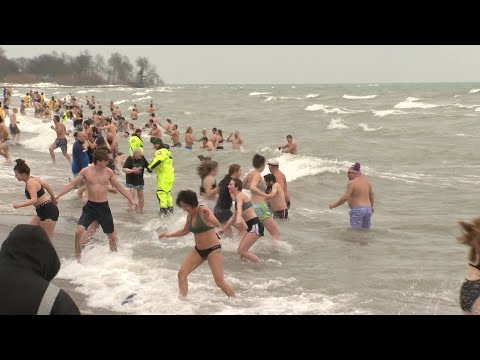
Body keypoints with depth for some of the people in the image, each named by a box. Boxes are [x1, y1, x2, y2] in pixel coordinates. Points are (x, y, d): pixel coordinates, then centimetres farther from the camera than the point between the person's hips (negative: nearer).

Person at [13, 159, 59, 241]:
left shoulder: (30, 183, -19)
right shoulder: (32, 179, 10)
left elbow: (34, 200, -31)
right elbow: (47, 186, 21)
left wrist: (20, 205, -29)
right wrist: (53, 198, 33)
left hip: (48, 211, -10)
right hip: (42, 211, 10)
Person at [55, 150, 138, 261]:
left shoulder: (108, 172, -2)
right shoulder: (86, 171, -7)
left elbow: (119, 187, 8)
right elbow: (72, 184, -3)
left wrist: (131, 200, 6)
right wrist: (56, 196, -8)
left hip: (104, 206, 1)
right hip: (90, 206, -1)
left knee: (112, 236, 10)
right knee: (79, 231, -17)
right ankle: (77, 259, 1)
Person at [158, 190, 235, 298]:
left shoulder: (203, 211, -17)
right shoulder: (190, 215, 5)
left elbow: (217, 224, -33)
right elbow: (185, 231, 23)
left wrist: (210, 219, -55)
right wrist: (169, 235, 15)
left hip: (213, 249, -7)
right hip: (198, 250, 7)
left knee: (219, 281, -9)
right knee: (181, 273, -6)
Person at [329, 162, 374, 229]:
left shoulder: (352, 183, -13)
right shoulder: (365, 180, 9)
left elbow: (345, 197, -17)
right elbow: (371, 194, 17)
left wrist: (334, 205, -8)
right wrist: (371, 206, 31)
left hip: (357, 210, -8)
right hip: (367, 209, 8)